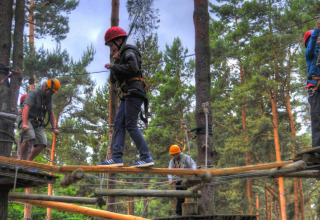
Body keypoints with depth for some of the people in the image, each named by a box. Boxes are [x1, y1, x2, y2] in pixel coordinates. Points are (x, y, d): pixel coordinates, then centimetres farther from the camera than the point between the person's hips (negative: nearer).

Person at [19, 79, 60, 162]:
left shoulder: (49, 98, 12)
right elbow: (26, 108, -23)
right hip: (28, 120, -6)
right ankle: (21, 159, -19)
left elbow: (51, 114, 18)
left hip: (39, 124, 7)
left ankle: (29, 160, 0)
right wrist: (24, 124, -36)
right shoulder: (34, 93, -10)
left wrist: (54, 128, 9)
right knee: (30, 137, -32)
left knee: (42, 143, -13)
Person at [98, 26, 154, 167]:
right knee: (119, 124, 0)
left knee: (130, 124, -15)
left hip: (134, 91, -10)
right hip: (127, 95, 10)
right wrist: (115, 62, 8)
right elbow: (113, 80, 21)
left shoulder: (129, 52, -1)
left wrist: (113, 66, -12)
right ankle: (116, 158, -6)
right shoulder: (121, 57, 27)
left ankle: (146, 158, -16)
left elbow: (133, 68, -22)